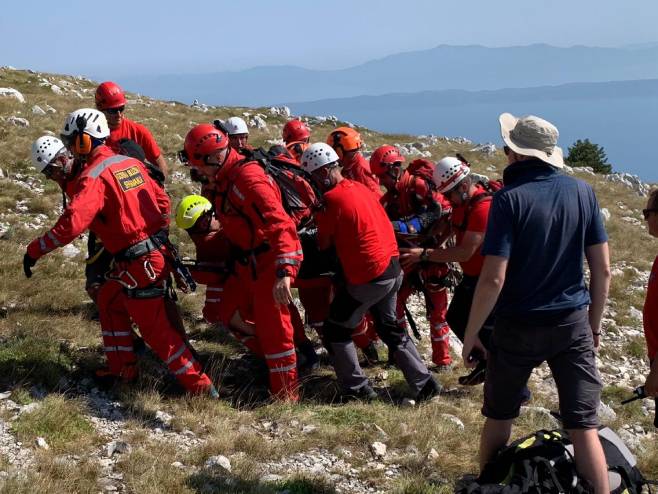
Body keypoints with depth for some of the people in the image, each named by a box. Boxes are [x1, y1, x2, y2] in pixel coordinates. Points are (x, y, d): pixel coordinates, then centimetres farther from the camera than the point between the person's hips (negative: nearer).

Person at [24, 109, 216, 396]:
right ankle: (121, 369, 30)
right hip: (158, 251, 9)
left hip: (139, 264, -9)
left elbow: (71, 223, -27)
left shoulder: (93, 177, -16)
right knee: (109, 301, 24)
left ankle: (199, 386, 5)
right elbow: (162, 200, 16)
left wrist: (35, 249, -16)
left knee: (155, 329, 1)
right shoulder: (130, 163, 10)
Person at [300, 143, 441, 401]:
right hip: (393, 270, 8)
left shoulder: (331, 198, -16)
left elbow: (324, 244, -7)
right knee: (389, 327, 23)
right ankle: (424, 383, 22)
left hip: (368, 278, -8)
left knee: (335, 331, 8)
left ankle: (357, 389, 11)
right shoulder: (359, 187, 9)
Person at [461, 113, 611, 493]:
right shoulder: (582, 191, -1)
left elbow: (493, 279, -18)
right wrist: (595, 323, 15)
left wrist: (471, 334, -7)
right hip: (573, 324, 3)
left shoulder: (510, 198, -14)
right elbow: (603, 269, 3)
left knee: (499, 418, 17)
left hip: (519, 327, -2)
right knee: (583, 426, 4)